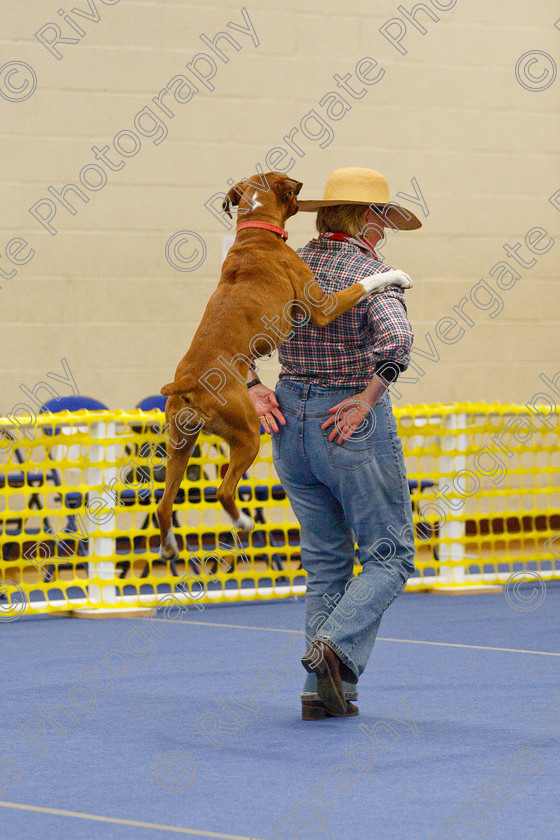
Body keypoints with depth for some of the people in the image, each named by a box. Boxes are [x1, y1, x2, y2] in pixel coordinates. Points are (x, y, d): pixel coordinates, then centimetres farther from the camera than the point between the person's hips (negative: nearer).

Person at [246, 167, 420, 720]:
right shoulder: (371, 274, -13)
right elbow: (396, 340, -31)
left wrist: (252, 388, 1)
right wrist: (367, 398, -19)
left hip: (291, 421, 6)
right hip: (353, 426, -6)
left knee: (326, 562, 14)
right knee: (390, 556, 6)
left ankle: (322, 692, 7)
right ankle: (335, 646, -17)